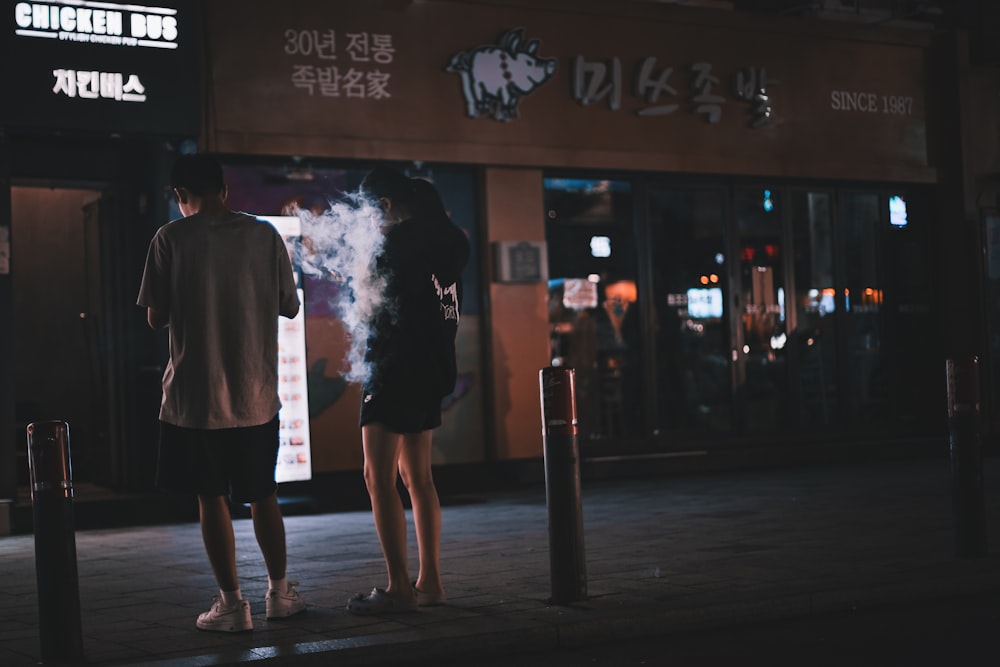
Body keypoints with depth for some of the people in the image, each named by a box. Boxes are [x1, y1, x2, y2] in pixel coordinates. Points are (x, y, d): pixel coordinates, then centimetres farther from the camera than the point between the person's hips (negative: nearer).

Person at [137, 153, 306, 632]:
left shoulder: (171, 239, -6)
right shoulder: (265, 235, 0)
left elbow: (156, 318, -5)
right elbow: (289, 307, 7)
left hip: (196, 395, -2)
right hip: (257, 395, 3)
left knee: (211, 498, 6)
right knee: (262, 494, 16)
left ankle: (232, 604, 6)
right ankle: (279, 592, 24)